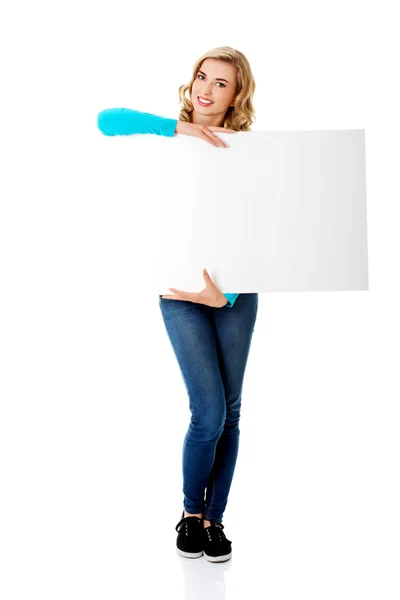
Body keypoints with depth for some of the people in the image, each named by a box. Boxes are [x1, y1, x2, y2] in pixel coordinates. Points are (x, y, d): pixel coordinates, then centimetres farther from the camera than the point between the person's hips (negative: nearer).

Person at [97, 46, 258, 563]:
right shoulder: (171, 138, 0)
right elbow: (107, 120, -15)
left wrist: (228, 286, -20)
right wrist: (177, 127, -23)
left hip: (236, 292, 2)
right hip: (181, 292, -2)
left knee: (229, 411, 6)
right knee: (209, 412, -6)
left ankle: (214, 519, 24)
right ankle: (190, 514, 21)